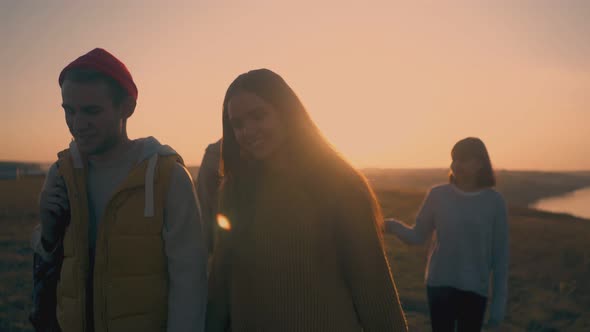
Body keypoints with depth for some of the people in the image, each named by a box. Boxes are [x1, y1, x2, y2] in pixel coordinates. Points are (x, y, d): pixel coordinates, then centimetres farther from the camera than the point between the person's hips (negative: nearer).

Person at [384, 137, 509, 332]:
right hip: (440, 284, 0)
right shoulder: (438, 195, -5)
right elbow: (418, 237, 1)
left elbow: (500, 254, -1)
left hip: (475, 289, 0)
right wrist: (391, 226, -19)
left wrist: (499, 299, -1)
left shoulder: (494, 201, -5)